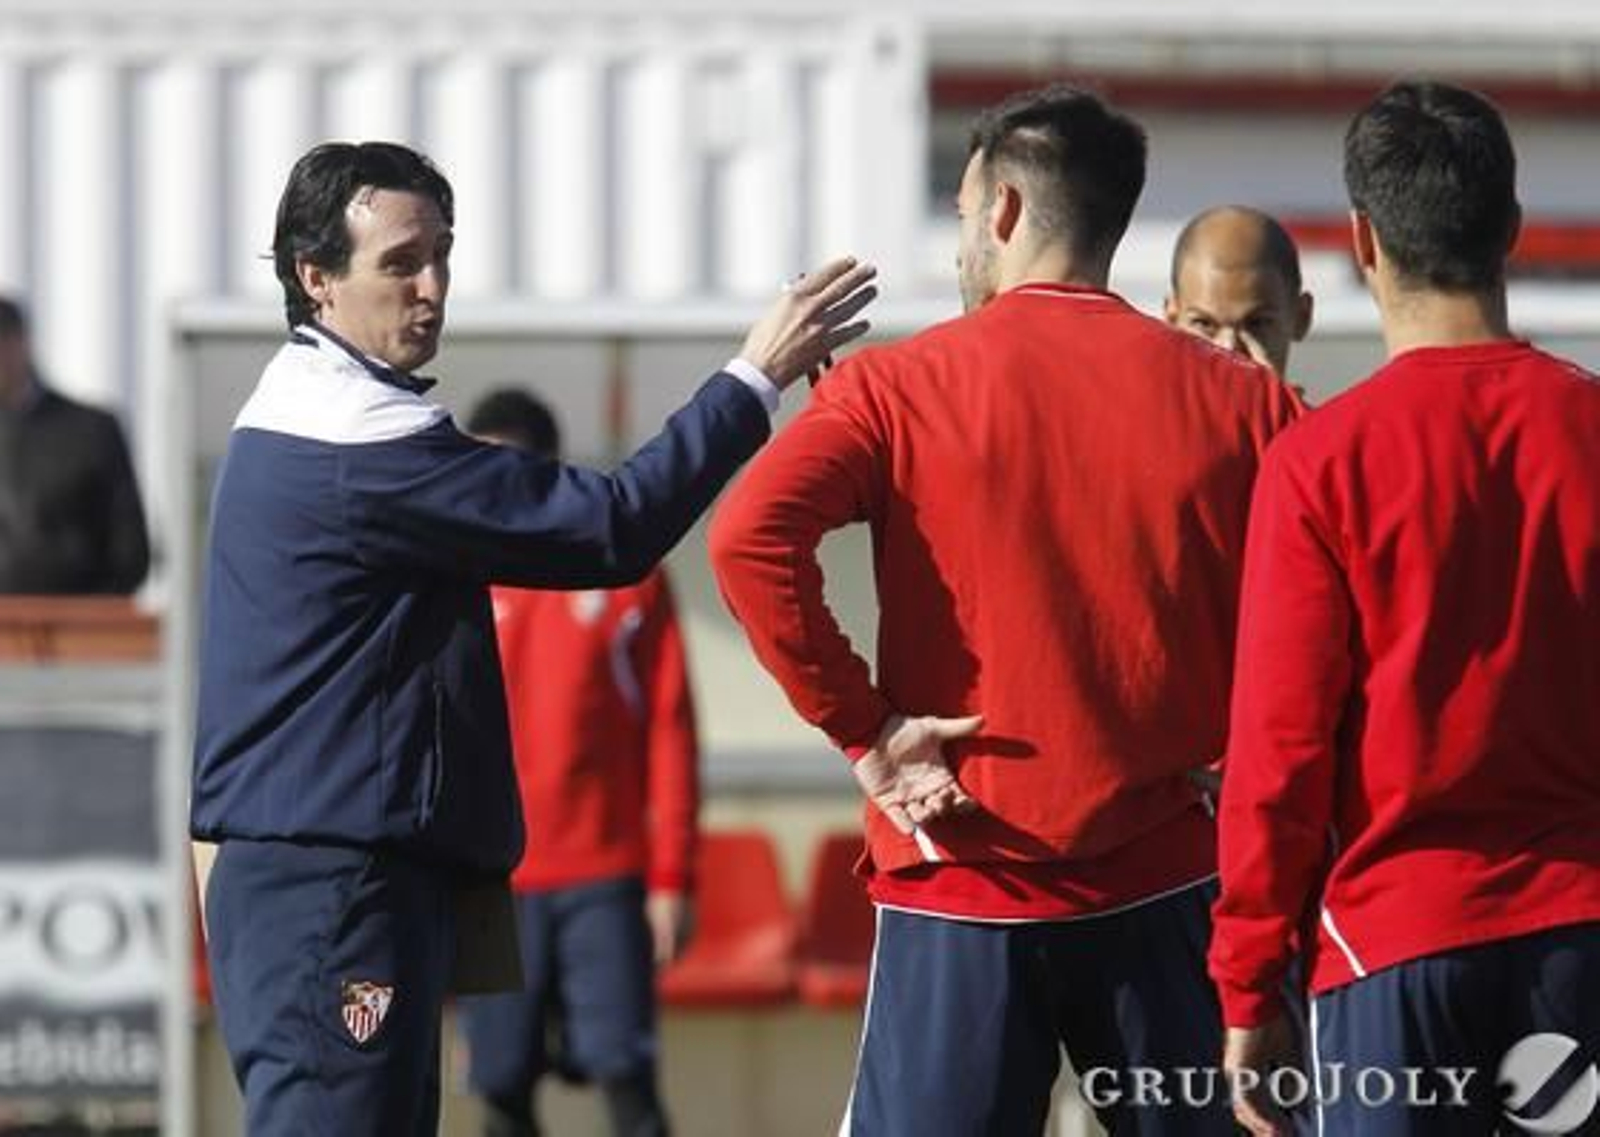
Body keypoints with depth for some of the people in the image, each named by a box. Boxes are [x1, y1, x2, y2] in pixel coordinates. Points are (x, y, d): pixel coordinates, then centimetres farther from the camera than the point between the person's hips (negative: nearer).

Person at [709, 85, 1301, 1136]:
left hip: (961, 893, -2)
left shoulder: (899, 386, -3)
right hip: (1157, 890, 2)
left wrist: (861, 730, -11)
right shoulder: (1236, 399, 2)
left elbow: (752, 539, -17)